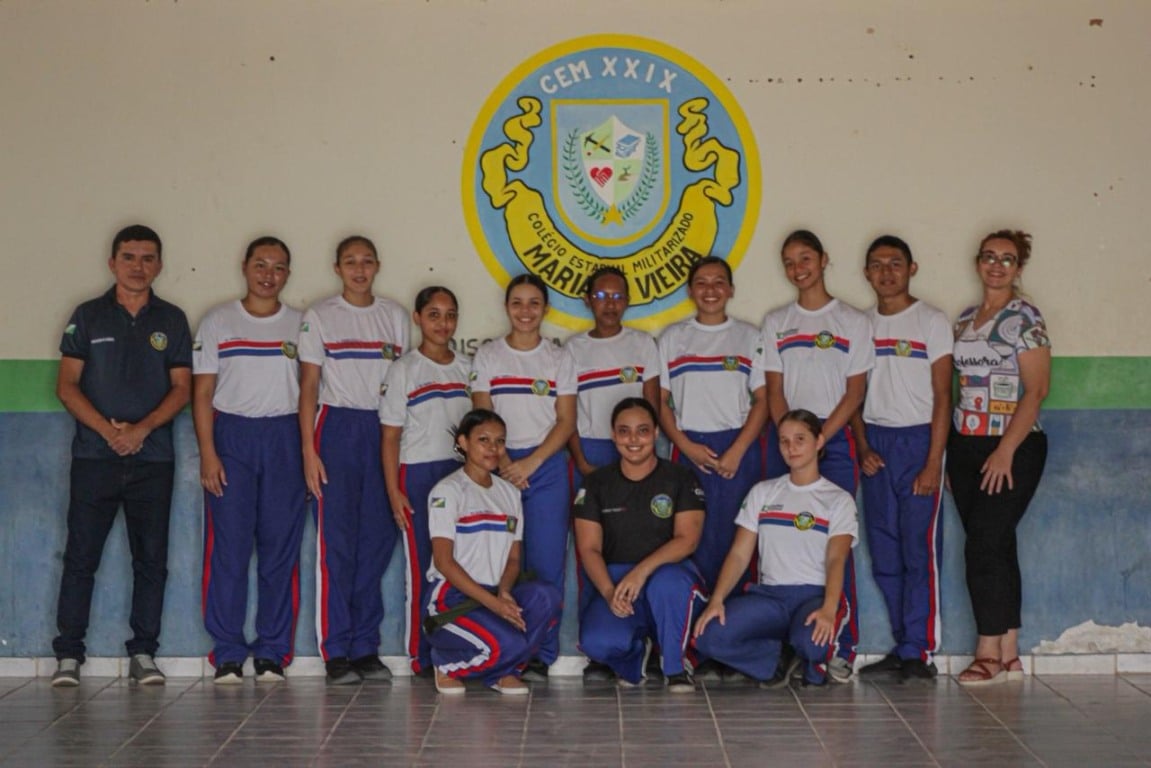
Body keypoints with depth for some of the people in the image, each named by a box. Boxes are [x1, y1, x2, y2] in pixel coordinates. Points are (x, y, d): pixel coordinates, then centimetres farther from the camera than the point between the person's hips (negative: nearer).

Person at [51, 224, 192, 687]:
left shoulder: (172, 320, 9)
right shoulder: (88, 316, 7)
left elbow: (182, 389, 4)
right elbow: (67, 385, 2)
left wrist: (142, 429, -12)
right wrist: (106, 429, -13)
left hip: (153, 458, 1)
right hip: (94, 456, -1)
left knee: (151, 559, 3)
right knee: (81, 556, -2)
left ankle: (143, 654, 10)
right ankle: (68, 655, 4)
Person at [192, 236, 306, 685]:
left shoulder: (301, 325, 10)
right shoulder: (217, 323, 7)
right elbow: (202, 392, 4)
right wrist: (207, 452, -6)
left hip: (284, 437, 1)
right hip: (230, 434, -1)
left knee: (281, 547, 0)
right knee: (228, 546, -4)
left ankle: (272, 653, 8)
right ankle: (227, 655, 3)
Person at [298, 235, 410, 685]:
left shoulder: (394, 316, 12)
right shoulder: (320, 317, 4)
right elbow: (309, 386, 1)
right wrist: (309, 450, -7)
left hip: (384, 429, 3)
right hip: (337, 427, -3)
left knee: (378, 539, 2)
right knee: (336, 541, -5)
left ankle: (366, 647, 11)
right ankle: (336, 651, 0)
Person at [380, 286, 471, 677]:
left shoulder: (466, 368, 10)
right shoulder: (404, 370, -1)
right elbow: (391, 436, -3)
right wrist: (393, 491, -9)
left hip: (461, 472, 4)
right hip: (418, 473, -3)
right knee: (422, 565, 0)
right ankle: (421, 656, 7)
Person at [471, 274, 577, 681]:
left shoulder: (559, 359, 7)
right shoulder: (487, 356, 8)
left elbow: (566, 421, 1)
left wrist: (529, 464, -10)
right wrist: (504, 464, -11)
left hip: (546, 467, 0)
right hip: (500, 467, 0)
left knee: (545, 562, -5)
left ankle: (541, 656, 2)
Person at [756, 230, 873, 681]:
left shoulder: (852, 321, 6)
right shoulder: (776, 322, 13)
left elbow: (855, 391, 1)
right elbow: (774, 390, 8)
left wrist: (818, 438, -11)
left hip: (834, 437, -2)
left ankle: (841, 648, -6)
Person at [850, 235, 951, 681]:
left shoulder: (931, 322, -1)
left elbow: (942, 397, -5)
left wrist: (933, 463, -13)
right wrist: (862, 446, -1)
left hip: (918, 439, -5)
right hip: (875, 444, 5)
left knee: (920, 549, -8)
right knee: (884, 553, 5)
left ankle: (919, 652, -3)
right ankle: (903, 647, 13)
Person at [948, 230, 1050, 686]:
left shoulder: (1023, 318, -6)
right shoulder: (965, 320, 13)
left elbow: (1037, 390, -13)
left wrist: (1006, 450, -19)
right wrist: (949, 453, 9)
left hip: (1014, 448, -6)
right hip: (966, 446, 6)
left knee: (984, 547, -9)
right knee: (997, 548, 8)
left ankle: (989, 653, 0)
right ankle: (1009, 654, 13)